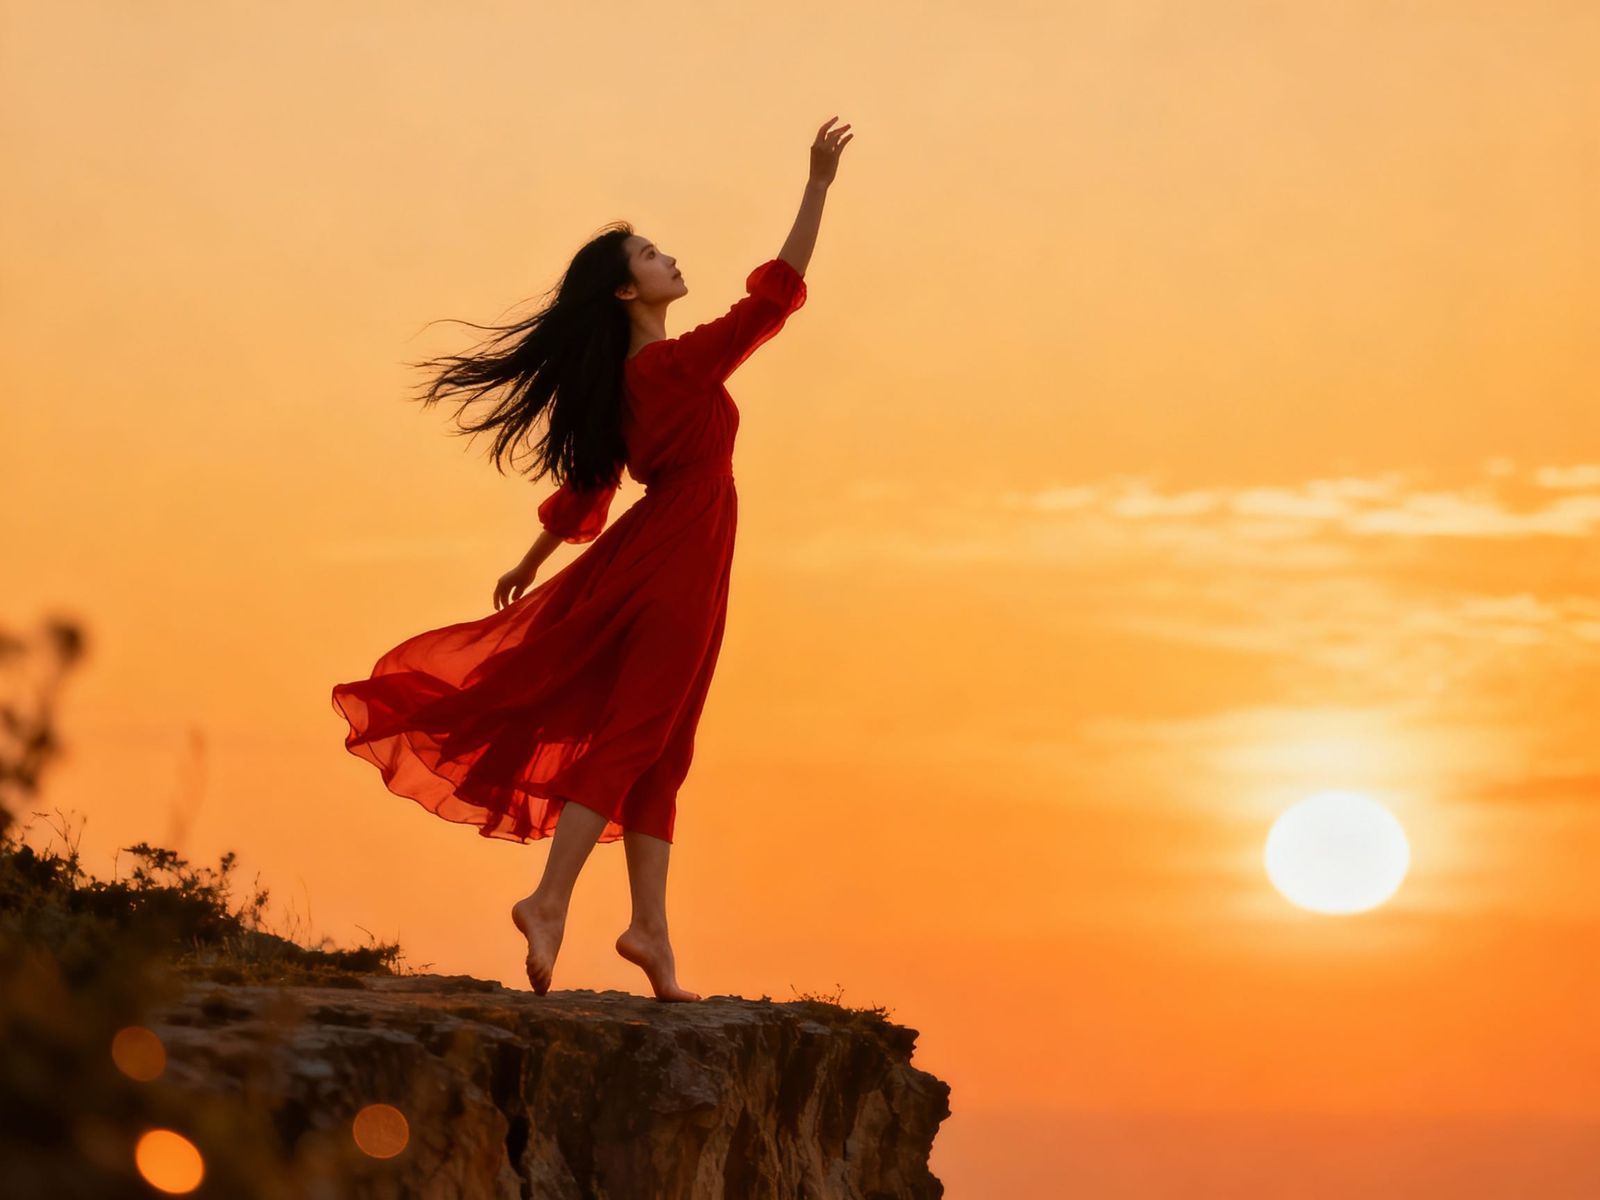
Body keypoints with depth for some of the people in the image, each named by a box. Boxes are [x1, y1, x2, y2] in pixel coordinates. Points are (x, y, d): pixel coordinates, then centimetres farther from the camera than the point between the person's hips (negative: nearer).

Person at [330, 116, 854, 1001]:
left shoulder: (622, 379, 9)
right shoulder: (682, 364, -14)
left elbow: (585, 485, 16)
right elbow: (776, 294, -16)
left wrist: (533, 562, 28)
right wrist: (818, 186, -15)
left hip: (643, 561, 9)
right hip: (677, 570, -9)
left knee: (656, 751, 9)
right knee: (630, 738, -8)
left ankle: (650, 929, 10)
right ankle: (550, 902, -12)